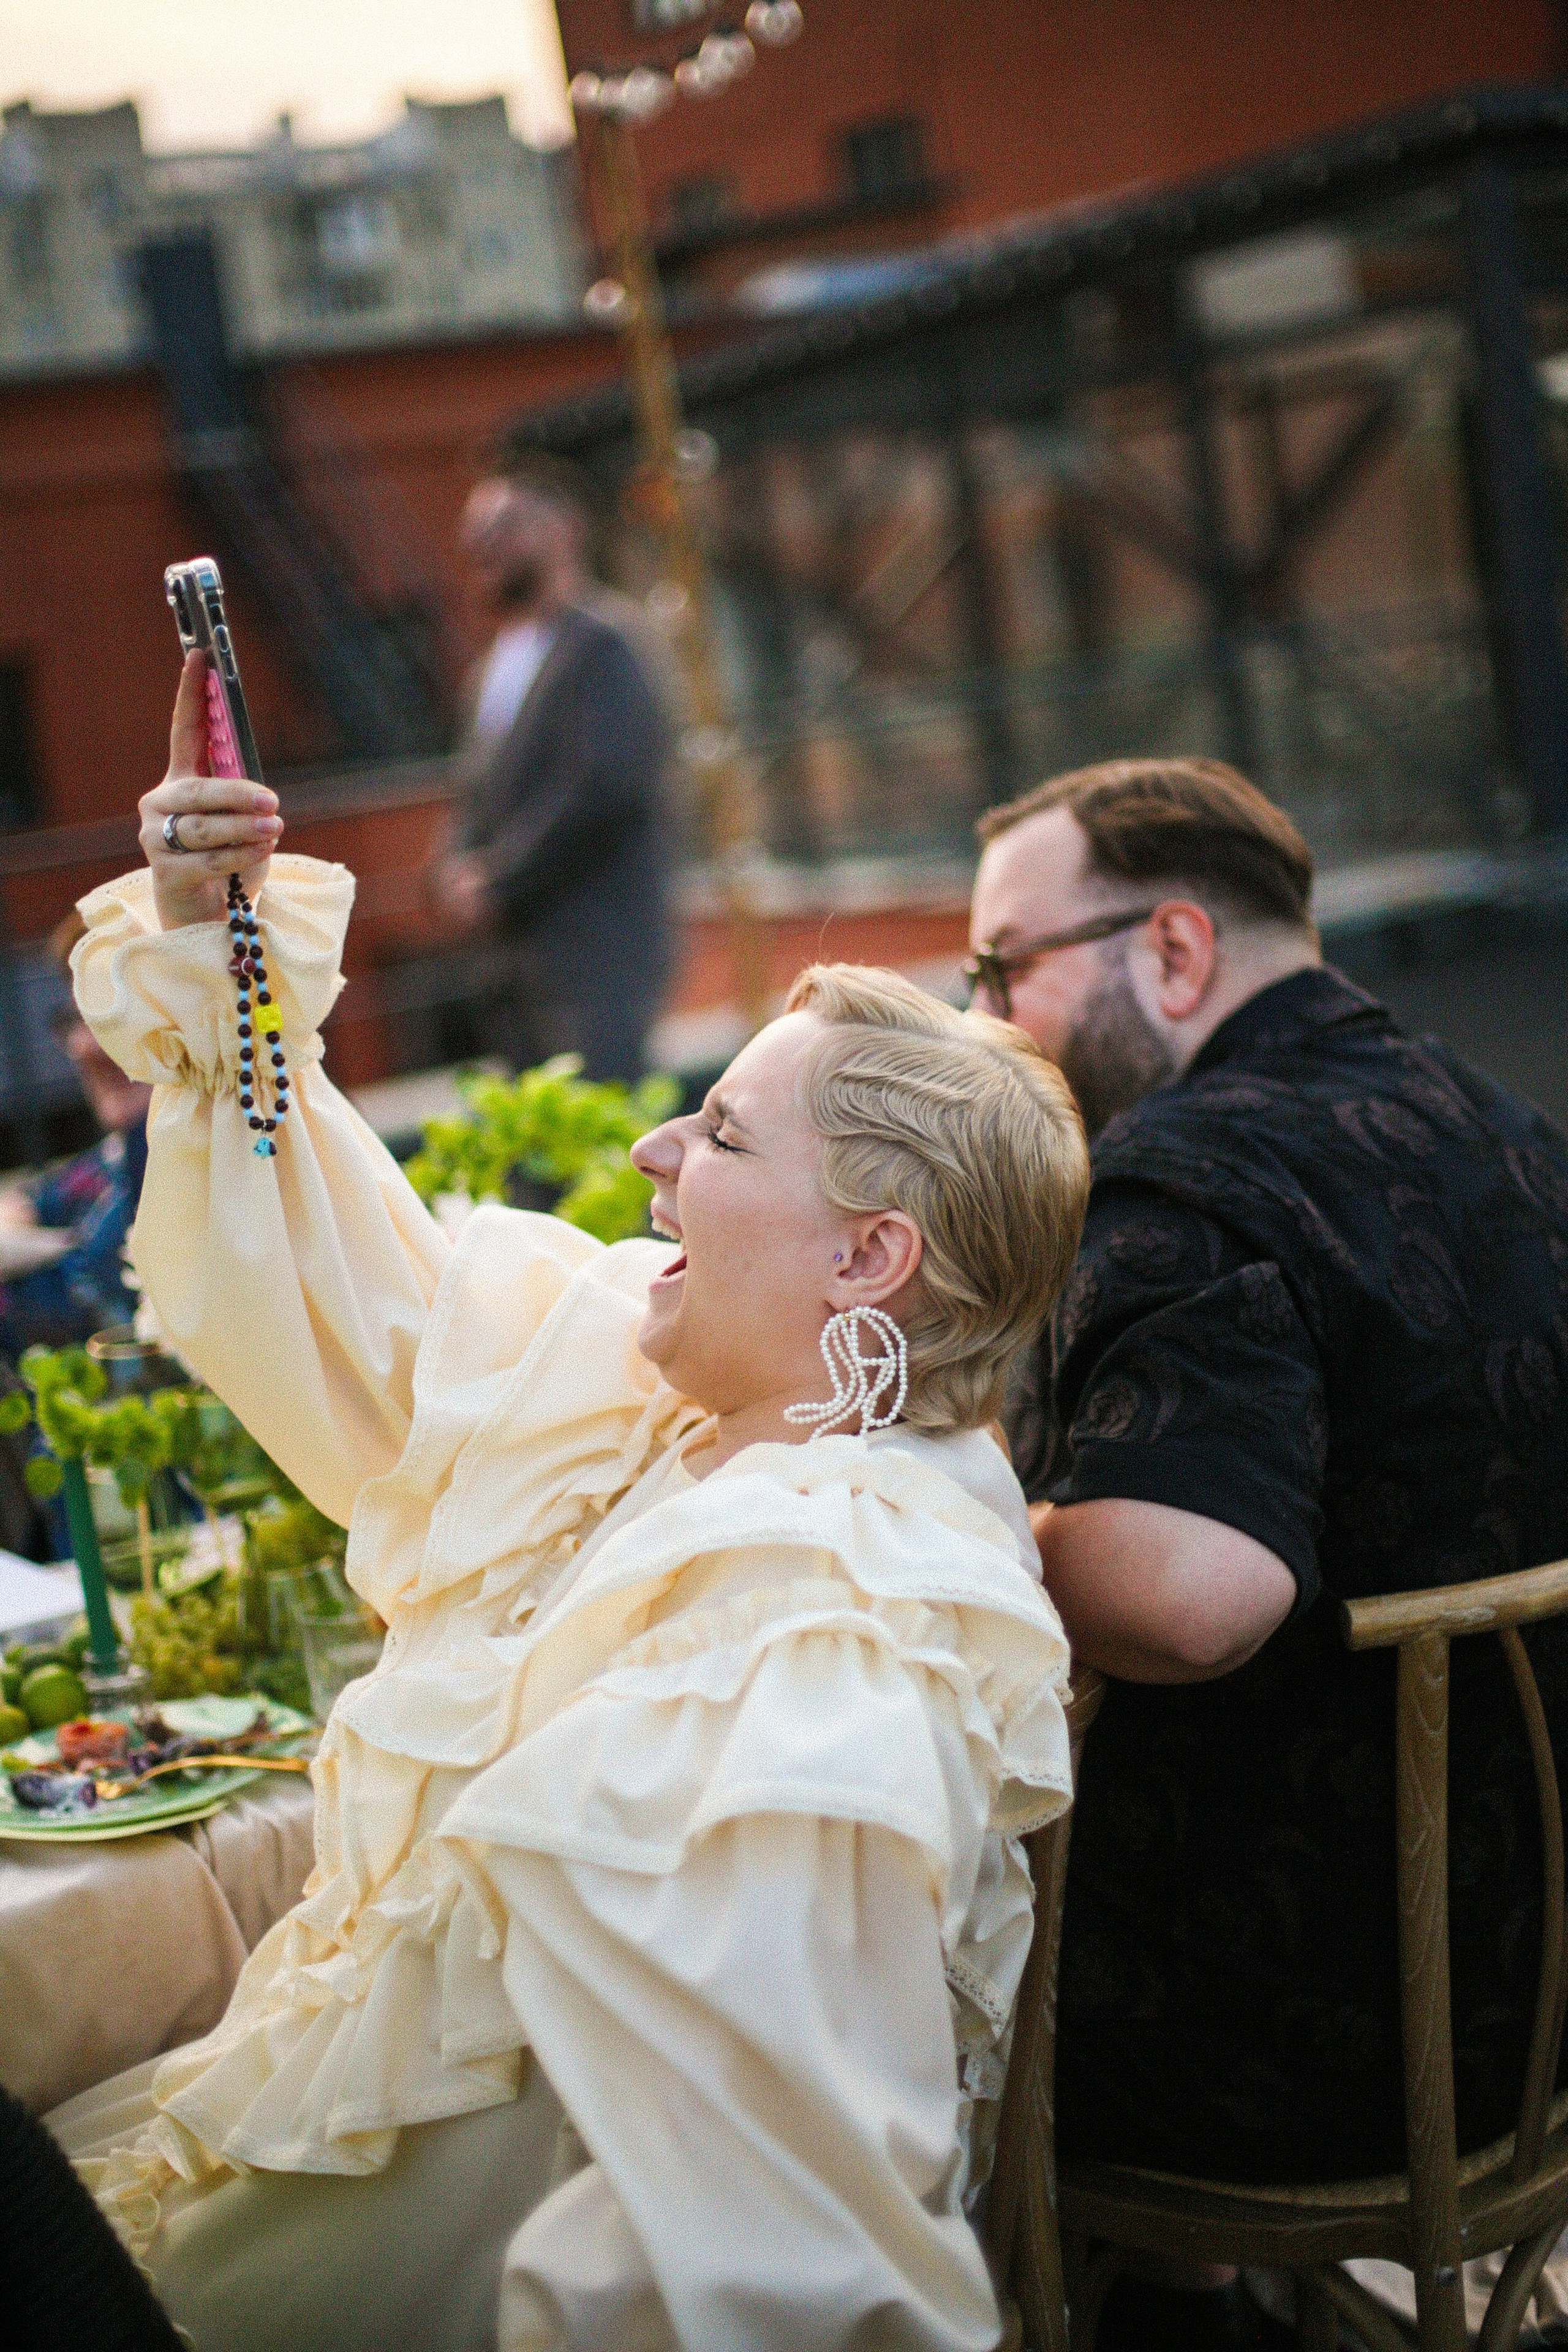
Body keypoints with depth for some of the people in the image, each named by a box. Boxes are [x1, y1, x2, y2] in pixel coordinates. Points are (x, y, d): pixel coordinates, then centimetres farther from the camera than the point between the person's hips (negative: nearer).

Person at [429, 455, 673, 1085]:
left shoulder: (596, 648, -7)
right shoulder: (499, 664, 19)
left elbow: (606, 789, -17)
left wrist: (497, 886, -12)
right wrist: (459, 868, 1)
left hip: (592, 955, -8)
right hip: (510, 962, 8)